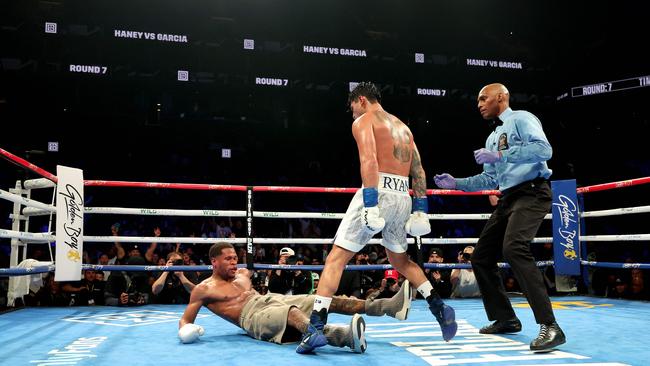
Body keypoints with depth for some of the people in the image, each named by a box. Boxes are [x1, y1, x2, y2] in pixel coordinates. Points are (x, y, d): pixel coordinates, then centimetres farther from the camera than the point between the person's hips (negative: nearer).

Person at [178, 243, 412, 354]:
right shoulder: (203, 289, 4)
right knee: (291, 312, -41)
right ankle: (346, 337, -71)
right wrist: (185, 331, -17)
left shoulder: (242, 273, 22)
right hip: (253, 316, -8)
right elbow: (185, 319, 1)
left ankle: (389, 306, -24)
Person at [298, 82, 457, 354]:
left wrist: (370, 205, -23)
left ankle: (316, 327, -12)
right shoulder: (403, 126, 25)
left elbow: (369, 161, -15)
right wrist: (421, 210, 16)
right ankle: (439, 308, 16)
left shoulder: (363, 121, 3)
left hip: (379, 191, -7)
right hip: (403, 196, 7)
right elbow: (419, 172, 18)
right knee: (400, 259, 27)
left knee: (336, 258, -4)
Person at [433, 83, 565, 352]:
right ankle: (505, 319, 19)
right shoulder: (492, 137, 23)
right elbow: (490, 180, 25)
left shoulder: (521, 118, -2)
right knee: (481, 257, 7)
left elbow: (544, 149, -19)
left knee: (514, 248, -32)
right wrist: (456, 183, 18)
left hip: (531, 193, -9)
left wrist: (500, 155, -22)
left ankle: (550, 326, -30)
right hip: (507, 199, 10)